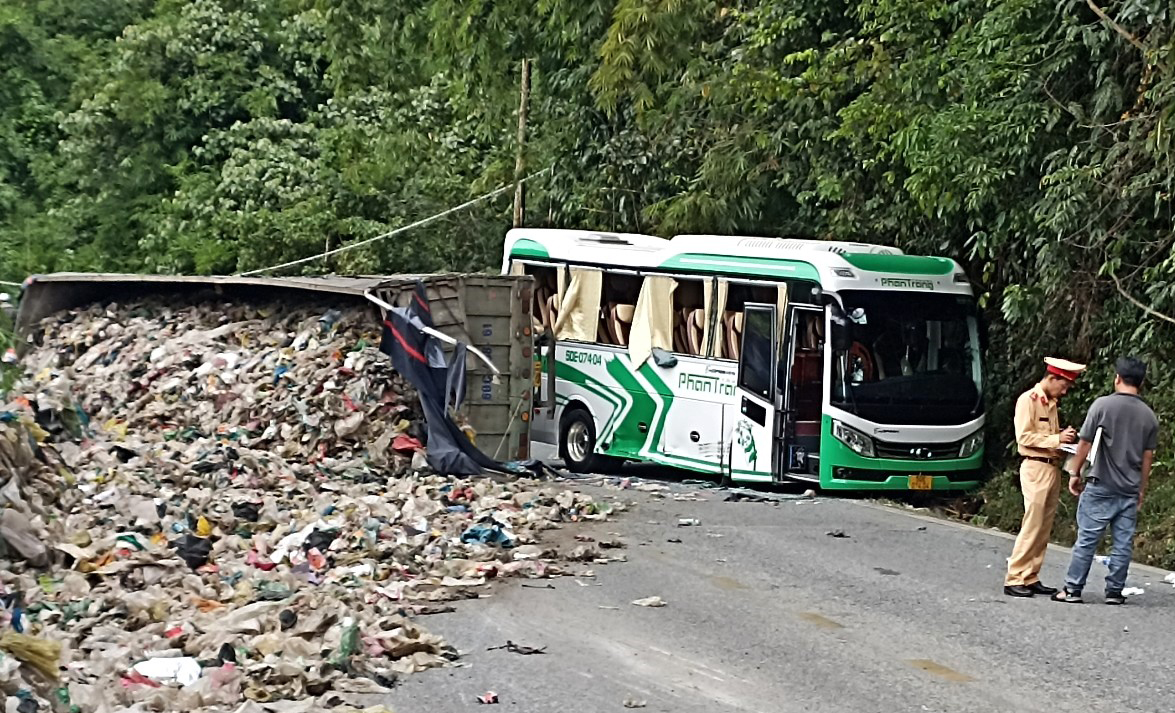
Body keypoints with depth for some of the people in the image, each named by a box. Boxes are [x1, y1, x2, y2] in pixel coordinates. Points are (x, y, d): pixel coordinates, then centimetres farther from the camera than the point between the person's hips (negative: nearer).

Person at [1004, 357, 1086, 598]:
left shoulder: (1051, 404, 18)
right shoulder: (1028, 400, -7)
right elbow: (1024, 437, -13)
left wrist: (1064, 438, 5)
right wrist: (1056, 439, -16)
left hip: (1052, 468, 9)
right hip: (1035, 467, -8)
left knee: (1044, 528, 6)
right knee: (1032, 526, -11)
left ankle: (1031, 578, 9)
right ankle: (1014, 580, -9)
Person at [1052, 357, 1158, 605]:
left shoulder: (1103, 405, -8)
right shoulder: (1149, 416, 5)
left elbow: (1085, 444, -6)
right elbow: (1148, 457, 10)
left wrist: (1075, 473, 6)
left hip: (1101, 487, -3)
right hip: (1130, 490, 3)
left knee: (1087, 539, 1)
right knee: (1123, 543, 7)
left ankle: (1073, 589, 3)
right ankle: (1115, 592, 11)